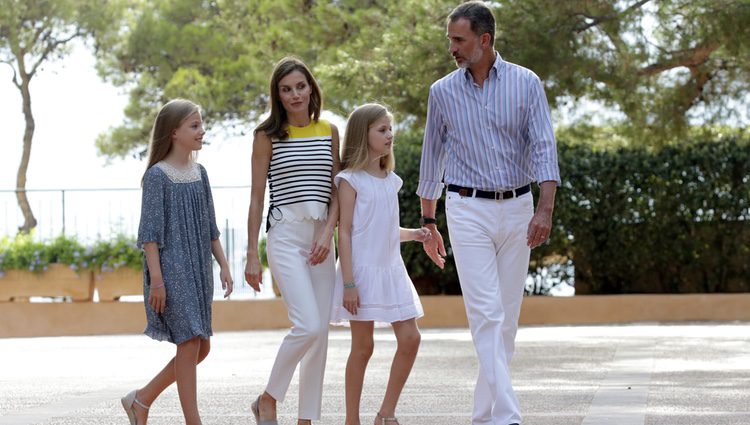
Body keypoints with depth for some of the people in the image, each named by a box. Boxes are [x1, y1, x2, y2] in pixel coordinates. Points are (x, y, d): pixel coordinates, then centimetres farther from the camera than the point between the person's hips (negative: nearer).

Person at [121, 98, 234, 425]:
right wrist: (156, 279, -16)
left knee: (201, 347, 8)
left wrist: (223, 266, 12)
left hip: (198, 270, 8)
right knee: (189, 344, -9)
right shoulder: (158, 175, -9)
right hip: (171, 271, -8)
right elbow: (150, 231, -11)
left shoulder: (199, 172, 12)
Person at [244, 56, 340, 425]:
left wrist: (328, 235, -5)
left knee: (320, 333, 3)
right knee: (309, 326, -18)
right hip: (286, 235, -4)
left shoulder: (329, 132, 11)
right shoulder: (268, 135, 1)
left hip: (321, 238, 4)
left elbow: (336, 191, 11)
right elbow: (257, 198, 1)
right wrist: (252, 255, -2)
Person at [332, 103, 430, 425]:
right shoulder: (351, 180, -6)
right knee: (362, 347, -2)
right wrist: (349, 283, -16)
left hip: (391, 269, 6)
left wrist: (412, 234, 6)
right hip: (362, 269, -6)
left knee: (410, 339, -1)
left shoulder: (391, 180, 14)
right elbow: (345, 232, -10)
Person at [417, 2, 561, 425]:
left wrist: (545, 209, -20)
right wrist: (429, 224, 14)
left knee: (508, 316, 6)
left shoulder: (526, 84, 0)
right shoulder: (443, 92, 3)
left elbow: (544, 148, -7)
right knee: (486, 314, -12)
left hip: (517, 207, 1)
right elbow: (433, 159, 12)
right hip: (468, 210, -1)